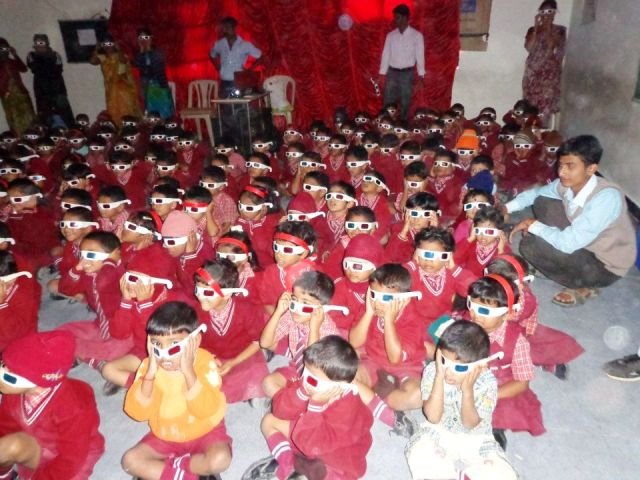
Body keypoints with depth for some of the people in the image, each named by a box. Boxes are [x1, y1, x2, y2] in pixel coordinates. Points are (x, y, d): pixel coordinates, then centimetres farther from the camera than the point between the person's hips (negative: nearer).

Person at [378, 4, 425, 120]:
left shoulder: (416, 35, -3)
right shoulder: (390, 35, 5)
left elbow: (420, 56, -3)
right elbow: (386, 55, 6)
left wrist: (421, 75, -8)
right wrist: (382, 74, 1)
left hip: (407, 73, -2)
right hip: (392, 72, 2)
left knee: (405, 103, 5)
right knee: (388, 102, 4)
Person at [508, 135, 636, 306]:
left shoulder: (607, 197, -33)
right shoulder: (566, 184, -12)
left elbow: (568, 243, -35)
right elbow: (535, 193, 9)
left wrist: (532, 225, -22)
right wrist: (506, 208, -6)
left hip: (604, 266, -7)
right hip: (580, 244, 7)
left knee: (529, 246, -22)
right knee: (542, 203, -3)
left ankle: (582, 287, 0)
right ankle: (553, 261, 6)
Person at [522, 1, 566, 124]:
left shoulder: (560, 30, 4)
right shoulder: (533, 30, 9)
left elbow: (553, 47, -12)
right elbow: (529, 47, -7)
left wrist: (548, 28, -10)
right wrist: (536, 27, -8)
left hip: (551, 74, -1)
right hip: (533, 73, 2)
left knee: (546, 108, -9)